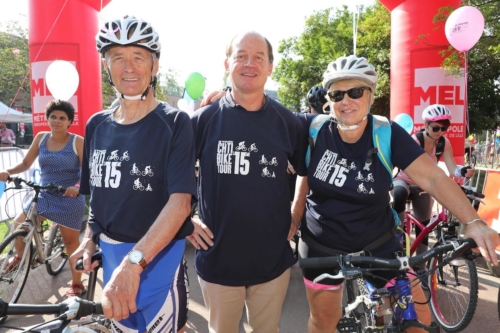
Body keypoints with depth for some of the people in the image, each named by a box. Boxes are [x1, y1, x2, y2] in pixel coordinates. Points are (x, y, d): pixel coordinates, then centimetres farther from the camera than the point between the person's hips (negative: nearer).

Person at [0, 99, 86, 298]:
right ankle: (20, 256, 28)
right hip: (43, 197, 4)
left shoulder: (77, 142, -10)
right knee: (18, 224, -6)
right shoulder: (41, 138, 2)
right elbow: (26, 163, 9)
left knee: (71, 242, 5)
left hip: (69, 200, -4)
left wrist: (77, 187, -31)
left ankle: (76, 285, 22)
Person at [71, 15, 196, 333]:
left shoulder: (174, 123, -12)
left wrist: (134, 262, -30)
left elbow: (180, 202, -21)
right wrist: (90, 238, -1)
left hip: (159, 257, -5)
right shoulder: (97, 125, 4)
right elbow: (97, 193, 14)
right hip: (111, 255, 5)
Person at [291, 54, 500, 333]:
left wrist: (475, 223, -32)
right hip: (322, 246, 1)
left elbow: (433, 177, -20)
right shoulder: (314, 128, -16)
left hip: (377, 245, 0)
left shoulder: (388, 134, -16)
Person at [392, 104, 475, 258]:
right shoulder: (413, 141, -25)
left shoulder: (445, 143, -11)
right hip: (404, 180, -4)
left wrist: (464, 171, -43)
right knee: (399, 194, -42)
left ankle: (420, 265, 19)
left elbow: (452, 169, -20)